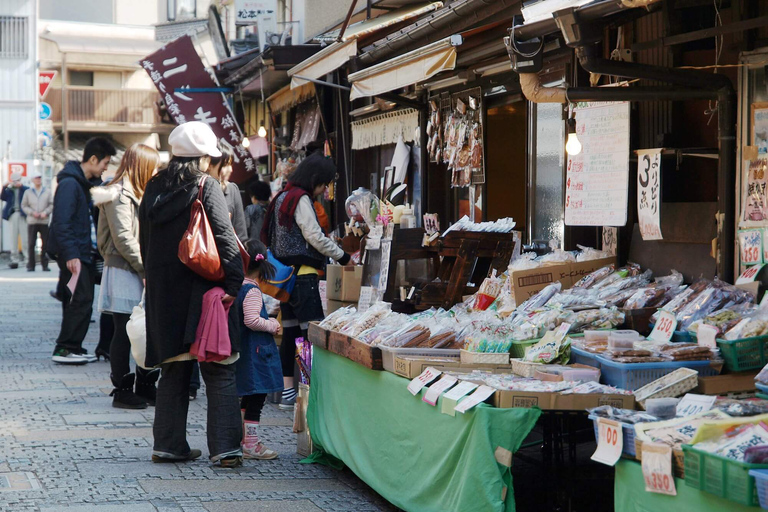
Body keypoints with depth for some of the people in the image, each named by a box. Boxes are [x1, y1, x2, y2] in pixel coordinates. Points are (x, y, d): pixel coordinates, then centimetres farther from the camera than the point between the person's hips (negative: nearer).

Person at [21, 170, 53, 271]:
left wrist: (45, 212, -10)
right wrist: (32, 212, -8)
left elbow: (52, 204, 5)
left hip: (44, 221, 0)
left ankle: (45, 264, 9)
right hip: (32, 221, 0)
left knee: (45, 244, 1)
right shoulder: (28, 192, 6)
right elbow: (24, 206, 7)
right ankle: (31, 265, 3)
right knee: (31, 244, -2)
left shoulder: (47, 192, 6)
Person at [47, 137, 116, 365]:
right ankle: (64, 349, -6)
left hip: (85, 252, 10)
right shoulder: (70, 183, -14)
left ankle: (73, 348, 16)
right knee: (81, 300, -11)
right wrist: (70, 254, -27)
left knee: (82, 301, 10)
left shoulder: (85, 183, 16)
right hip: (73, 254, -10)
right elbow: (61, 223, -21)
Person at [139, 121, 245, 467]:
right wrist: (234, 282, -10)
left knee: (174, 371, 14)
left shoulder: (154, 189, 8)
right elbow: (225, 241, -14)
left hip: (163, 293, 5)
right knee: (219, 374, -2)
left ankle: (168, 445, 15)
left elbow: (145, 243, 15)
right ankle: (225, 448, -6)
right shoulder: (207, 189, -8)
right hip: (202, 292, -5)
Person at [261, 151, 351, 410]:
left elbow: (270, 237, 21)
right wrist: (342, 256, -3)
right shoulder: (301, 199, -11)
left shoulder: (282, 197, 18)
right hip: (302, 273, -10)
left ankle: (287, 393, 11)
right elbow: (315, 237, -14)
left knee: (290, 332, 9)